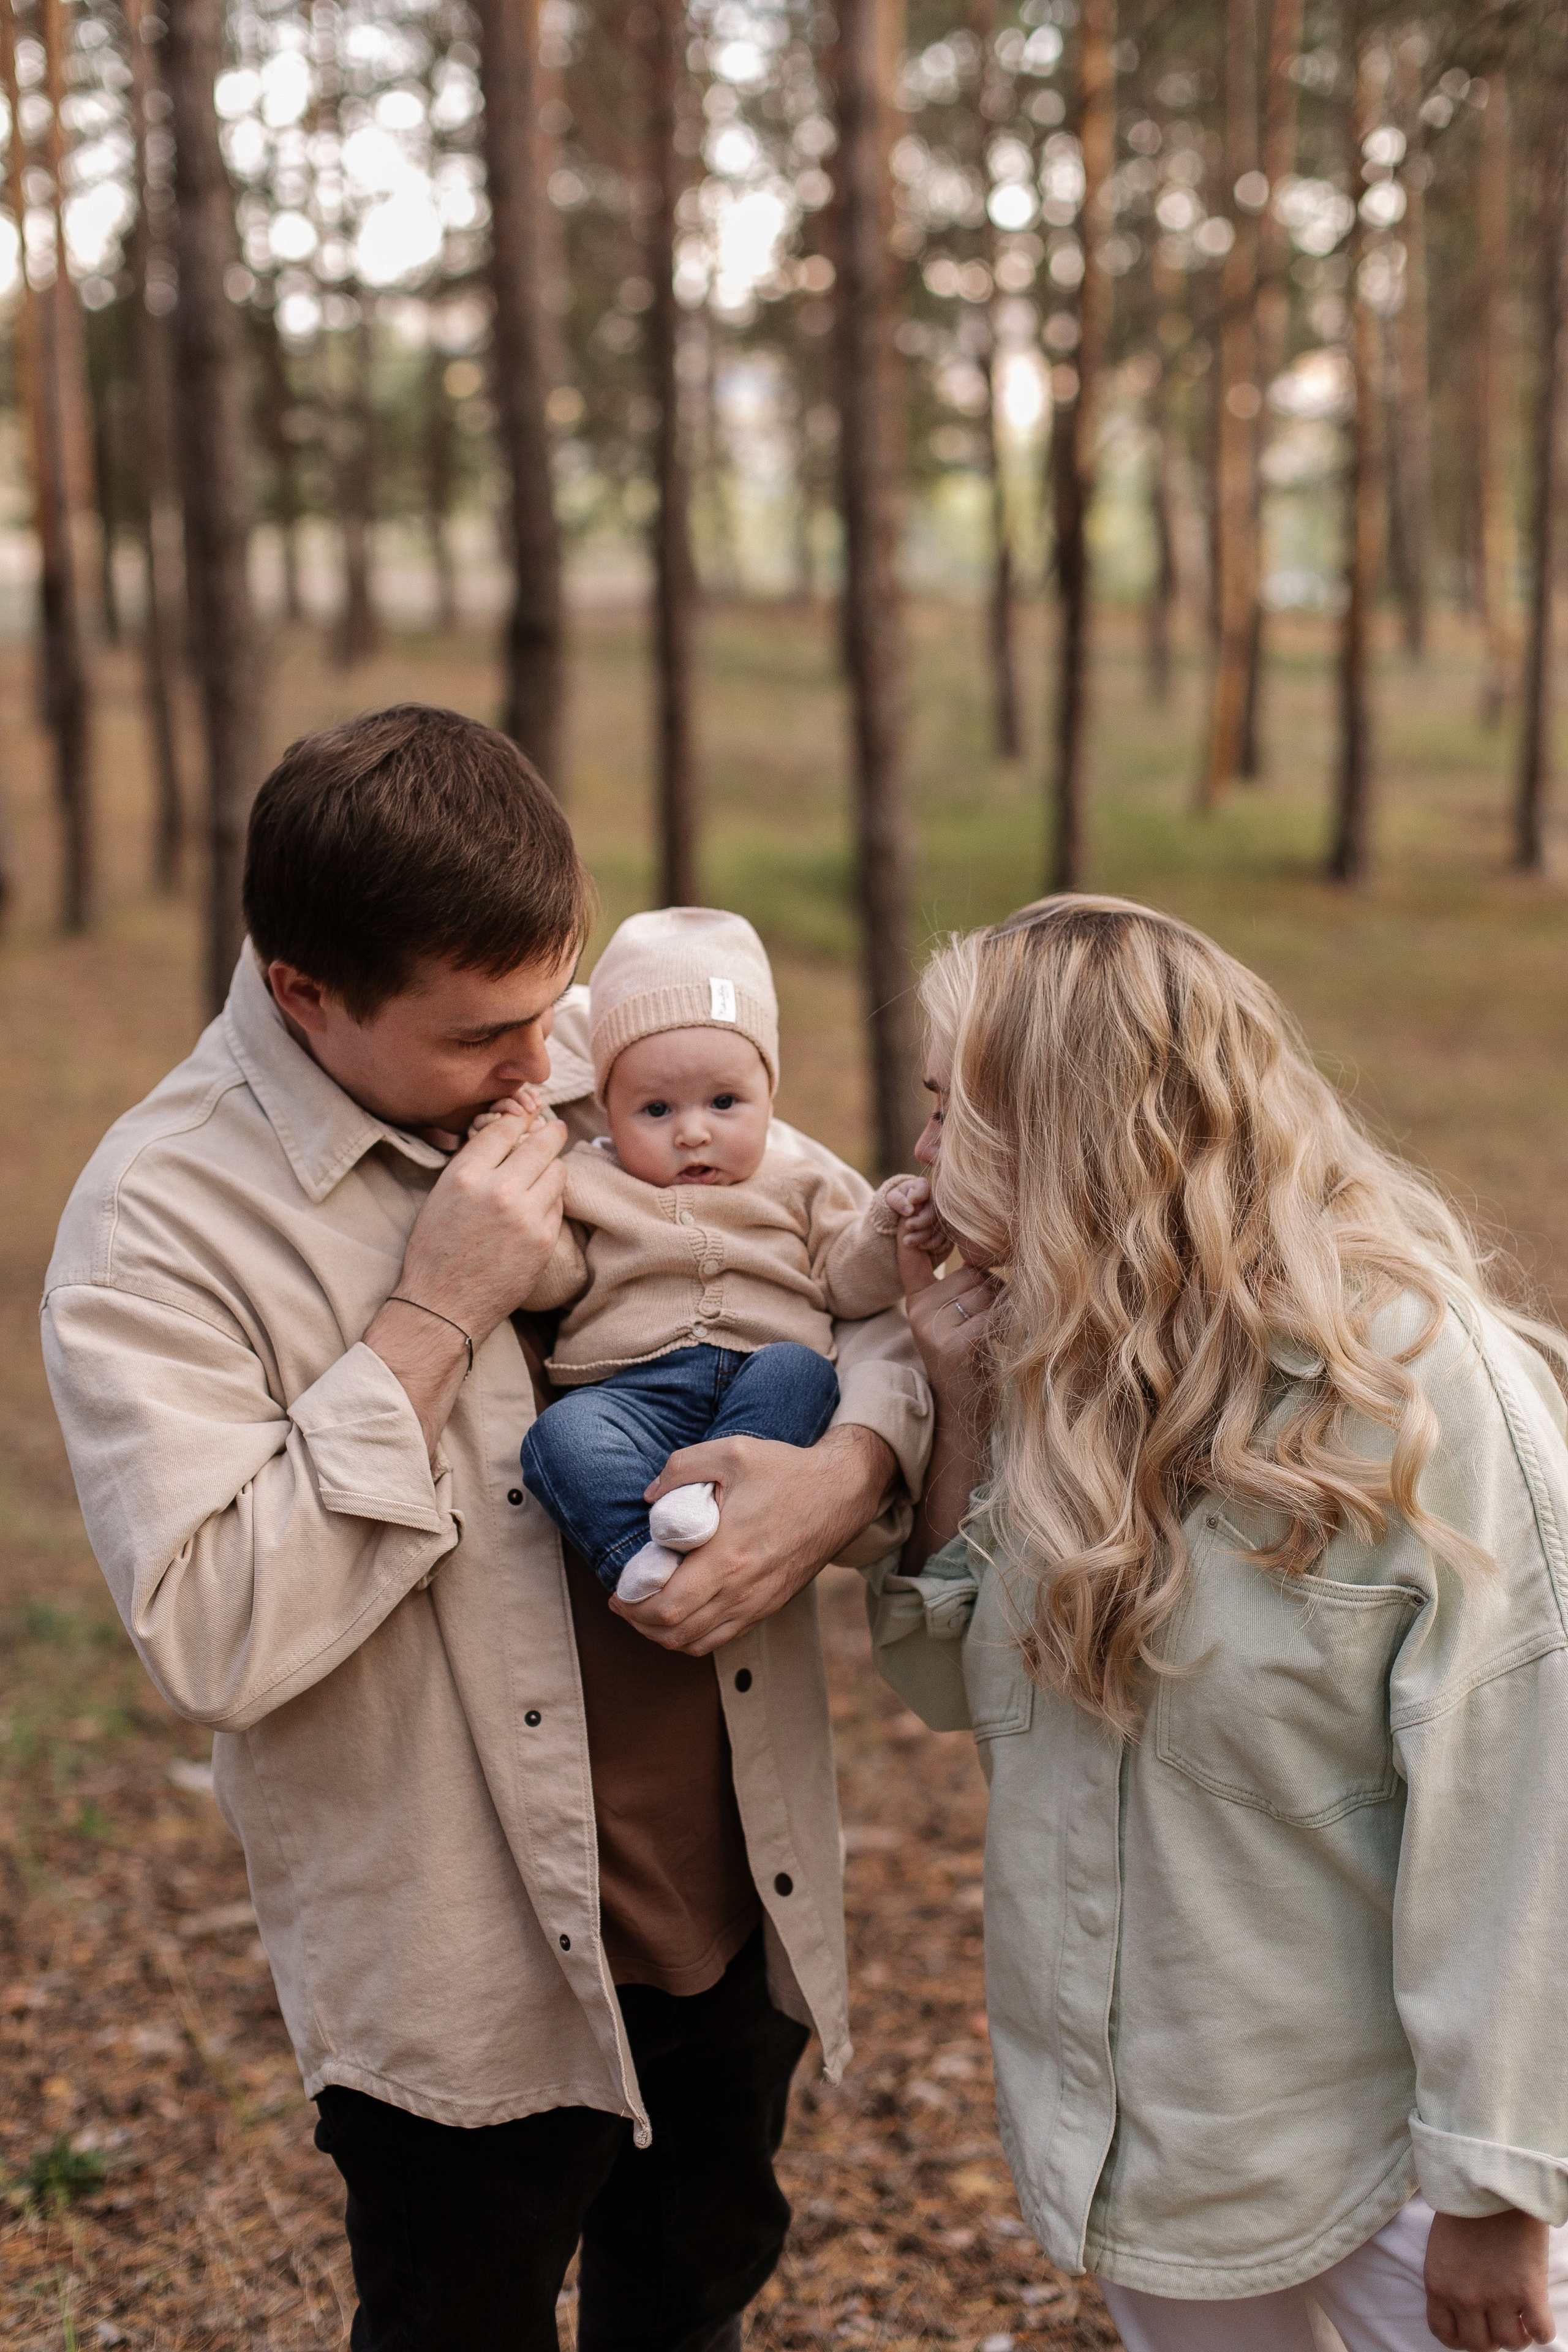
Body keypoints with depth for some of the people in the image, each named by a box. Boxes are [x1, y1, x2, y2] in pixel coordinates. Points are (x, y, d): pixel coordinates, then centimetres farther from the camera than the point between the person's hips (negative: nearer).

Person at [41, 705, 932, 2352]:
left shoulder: (608, 1058, -4)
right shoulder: (159, 1222, -18)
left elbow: (885, 1272, 4)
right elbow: (210, 1639, -26)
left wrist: (852, 1469, -18)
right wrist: (437, 1317, -27)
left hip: (741, 1895, 5)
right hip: (467, 1988, -4)